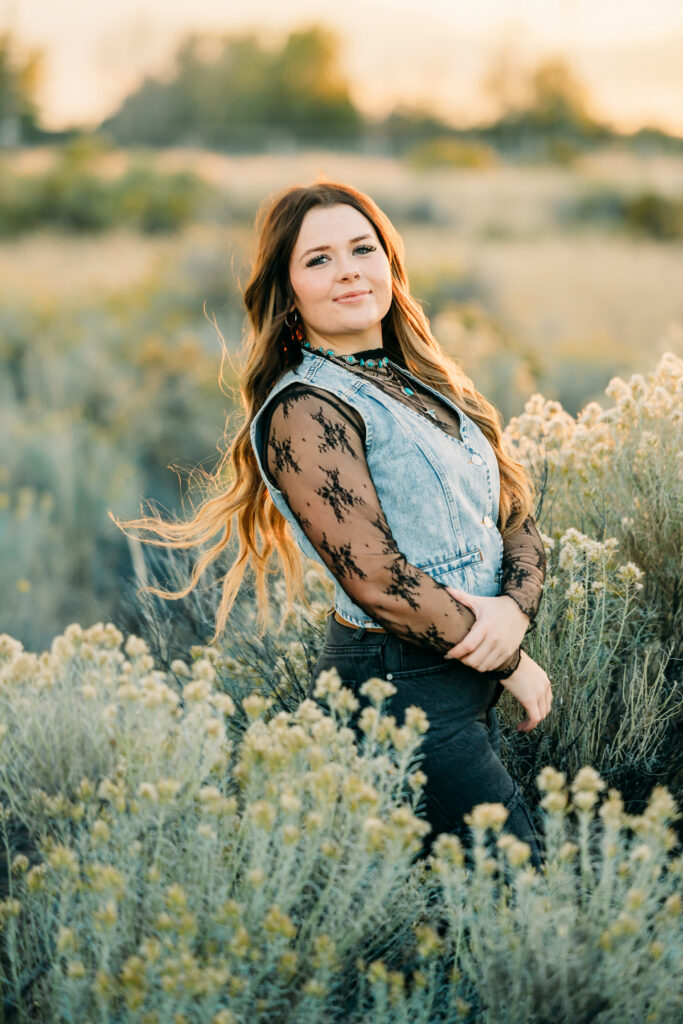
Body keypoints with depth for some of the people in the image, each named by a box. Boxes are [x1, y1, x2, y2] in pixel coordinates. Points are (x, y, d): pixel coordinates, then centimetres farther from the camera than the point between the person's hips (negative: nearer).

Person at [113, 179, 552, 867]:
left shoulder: (425, 383, 12)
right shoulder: (305, 410, -15)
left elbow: (514, 514, 10)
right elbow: (379, 582, -20)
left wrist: (516, 604, -12)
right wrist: (512, 664, -11)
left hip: (464, 685, 9)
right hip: (400, 688, -8)